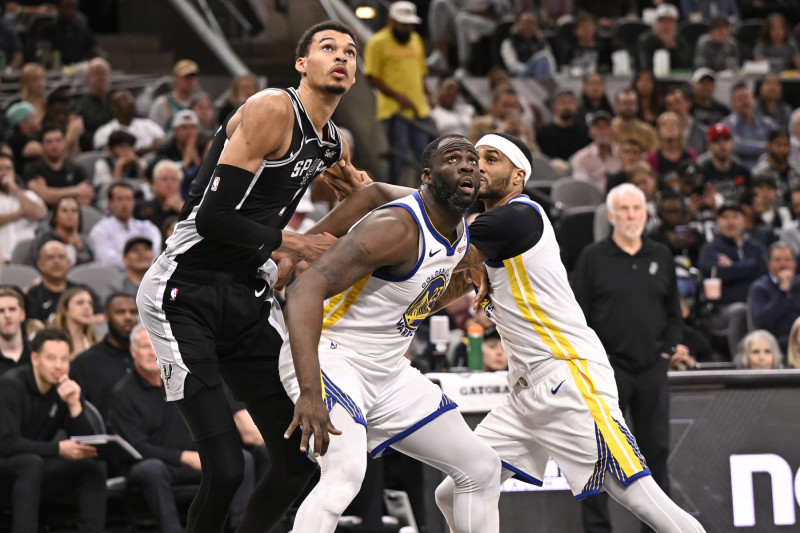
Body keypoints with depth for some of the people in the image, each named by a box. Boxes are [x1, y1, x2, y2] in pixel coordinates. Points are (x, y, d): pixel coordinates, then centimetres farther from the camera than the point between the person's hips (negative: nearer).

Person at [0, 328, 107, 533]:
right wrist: (58, 449, -34)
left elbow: (86, 444, -6)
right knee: (31, 463, -37)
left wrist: (74, 405, -22)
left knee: (94, 466, -12)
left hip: (37, 466, 6)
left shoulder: (66, 389, -1)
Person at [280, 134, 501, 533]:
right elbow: (305, 290, -37)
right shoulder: (397, 228, -26)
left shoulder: (461, 233, 3)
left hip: (387, 372, 10)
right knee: (345, 475, -34)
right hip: (328, 358, -10)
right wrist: (309, 393, -45)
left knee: (481, 469, 11)